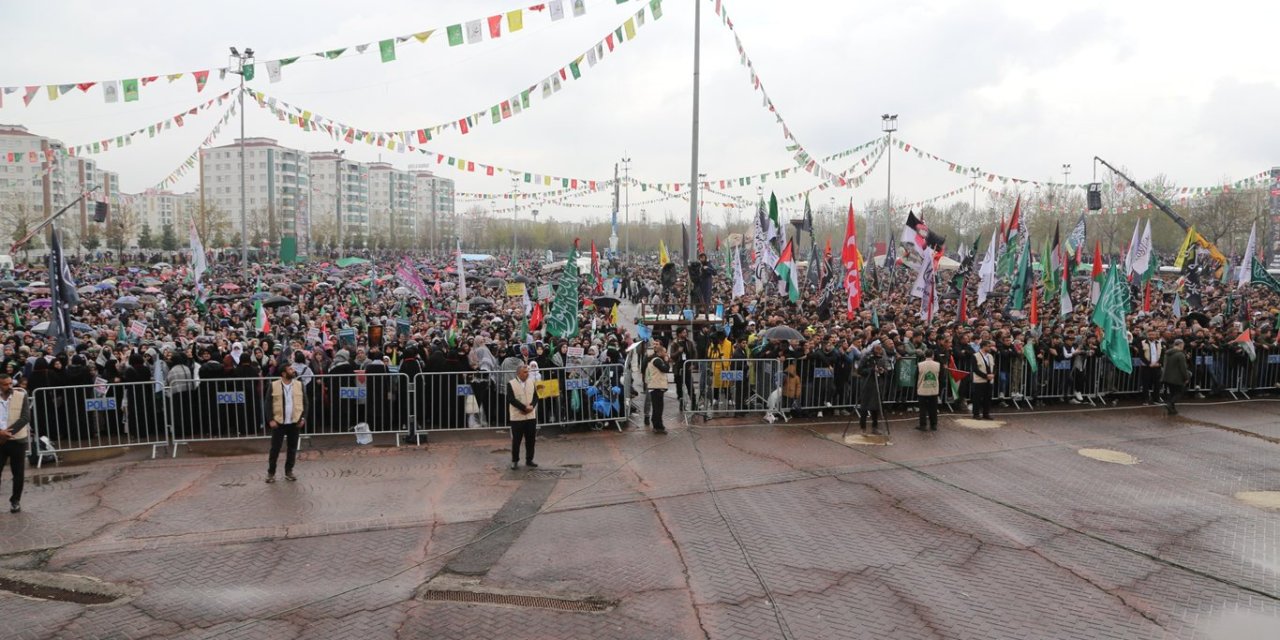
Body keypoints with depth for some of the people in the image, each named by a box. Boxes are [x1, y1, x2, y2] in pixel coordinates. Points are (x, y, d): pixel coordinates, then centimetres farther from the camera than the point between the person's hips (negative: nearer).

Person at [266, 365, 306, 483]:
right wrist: (271, 419, -9)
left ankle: (289, 471, 20)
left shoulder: (299, 385, 2)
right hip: (279, 422, -2)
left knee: (292, 449, 8)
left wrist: (303, 418, -4)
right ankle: (271, 472, 15)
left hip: (294, 422, 2)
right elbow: (268, 403, -2)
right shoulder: (274, 385, -4)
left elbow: (305, 403, 5)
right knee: (275, 448, 3)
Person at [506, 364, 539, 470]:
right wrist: (525, 408, -19)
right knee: (516, 440, 2)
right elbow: (512, 399, -14)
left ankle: (529, 460, 18)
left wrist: (531, 406, -14)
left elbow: (536, 397, 5)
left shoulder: (532, 382, 7)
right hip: (517, 417, -4)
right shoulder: (511, 384, -6)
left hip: (531, 416, 4)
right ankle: (515, 461, 13)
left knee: (530, 439, 7)